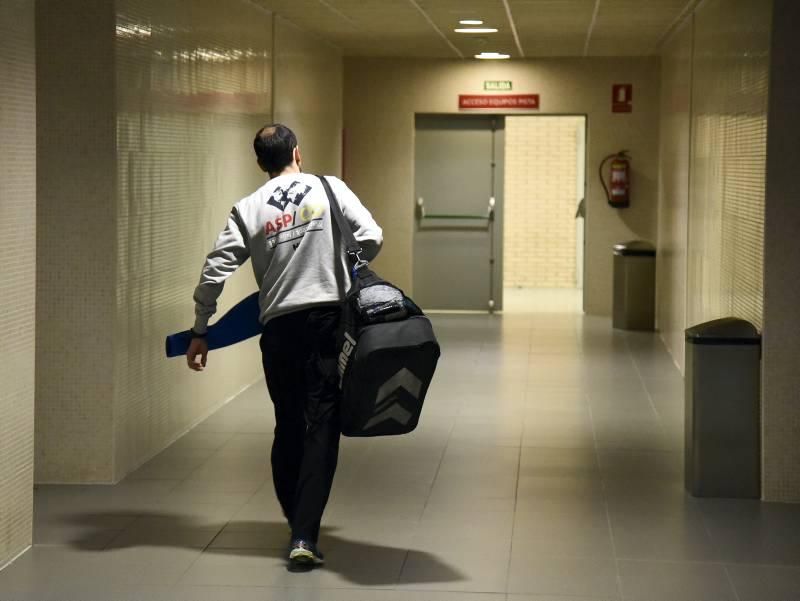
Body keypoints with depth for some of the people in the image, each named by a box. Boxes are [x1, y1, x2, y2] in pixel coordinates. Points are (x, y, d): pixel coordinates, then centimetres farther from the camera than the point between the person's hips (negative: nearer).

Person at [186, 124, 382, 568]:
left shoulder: (248, 209, 4)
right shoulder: (330, 189, 2)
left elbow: (214, 273, -1)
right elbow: (372, 239, -4)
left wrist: (200, 333, 7)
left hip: (280, 326, 2)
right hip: (328, 319, -2)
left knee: (288, 427, 15)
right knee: (321, 426, -2)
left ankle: (297, 526, 25)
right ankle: (305, 536, -12)